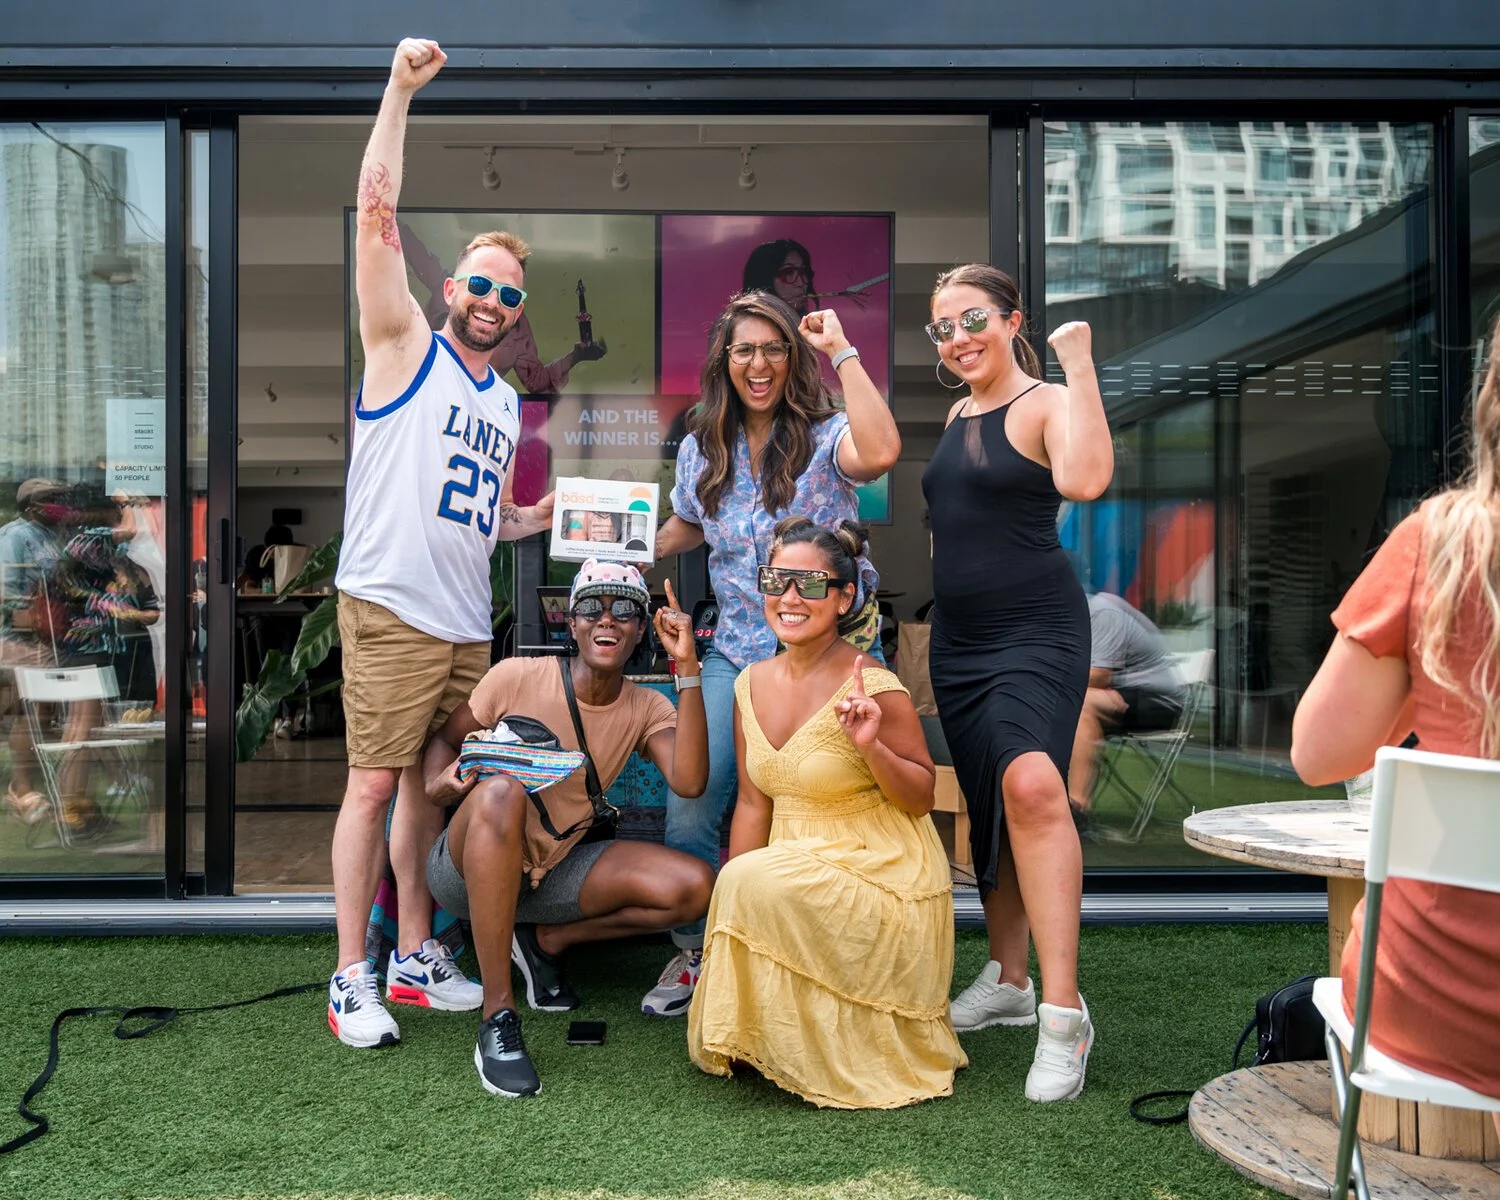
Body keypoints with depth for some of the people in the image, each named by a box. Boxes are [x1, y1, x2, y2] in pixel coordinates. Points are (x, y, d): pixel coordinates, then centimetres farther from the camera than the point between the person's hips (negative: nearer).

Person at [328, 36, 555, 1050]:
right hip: (391, 610, -6)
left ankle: (417, 957, 23)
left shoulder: (508, 403, 20)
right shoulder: (405, 345, 3)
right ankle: (352, 981, 5)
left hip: (467, 624, 6)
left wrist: (546, 518, 9)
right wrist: (401, 90, -13)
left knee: (430, 786, 11)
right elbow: (377, 213, -9)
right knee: (376, 783, -5)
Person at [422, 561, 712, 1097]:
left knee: (694, 886, -16)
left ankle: (546, 939, 5)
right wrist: (440, 783, -22)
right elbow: (445, 737, 2)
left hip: (553, 872, 3)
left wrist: (687, 669, -25)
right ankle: (497, 1017, -30)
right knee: (502, 790, -39)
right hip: (469, 867, -3)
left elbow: (689, 781, -22)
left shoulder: (646, 710, -4)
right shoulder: (518, 677, -11)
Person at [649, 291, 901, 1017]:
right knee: (690, 802, -2)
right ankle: (694, 953, 19)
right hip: (738, 652, 4)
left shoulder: (825, 436, -8)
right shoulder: (701, 450, 7)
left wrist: (842, 352, -24)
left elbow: (880, 453, -32)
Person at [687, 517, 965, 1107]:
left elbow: (922, 799, -8)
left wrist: (870, 747, -27)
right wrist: (727, 914, 2)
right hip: (796, 875, 7)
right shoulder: (753, 684, 4)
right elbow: (753, 803, 8)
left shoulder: (874, 688, -15)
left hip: (884, 881, -6)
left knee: (755, 883, -28)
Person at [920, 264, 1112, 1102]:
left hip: (1037, 631, -8)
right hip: (958, 637, 8)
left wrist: (1079, 364, -24)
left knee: (1031, 784, -28)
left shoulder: (1045, 403, -7)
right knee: (988, 808, 13)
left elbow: (1085, 479, -29)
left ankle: (1064, 1012, -22)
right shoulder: (958, 415, 16)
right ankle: (1008, 979, 28)